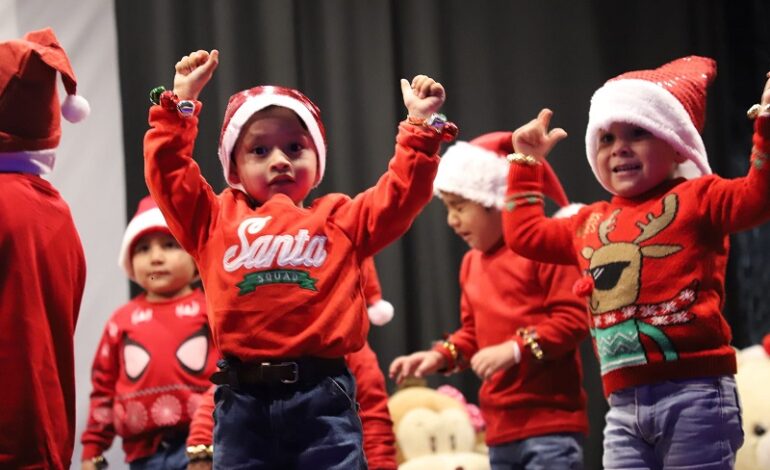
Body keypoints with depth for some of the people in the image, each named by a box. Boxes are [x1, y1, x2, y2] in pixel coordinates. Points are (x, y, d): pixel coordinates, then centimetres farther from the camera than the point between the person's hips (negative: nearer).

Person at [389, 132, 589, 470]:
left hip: (551, 423, -8)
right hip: (502, 427, 8)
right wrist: (441, 356, 6)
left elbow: (573, 316, -15)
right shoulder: (472, 262, 16)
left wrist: (516, 349, -20)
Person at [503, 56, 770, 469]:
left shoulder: (695, 198, 4)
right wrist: (526, 163, 37)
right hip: (624, 405, 6)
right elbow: (524, 234, 37)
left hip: (693, 392, -6)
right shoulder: (590, 223, 23)